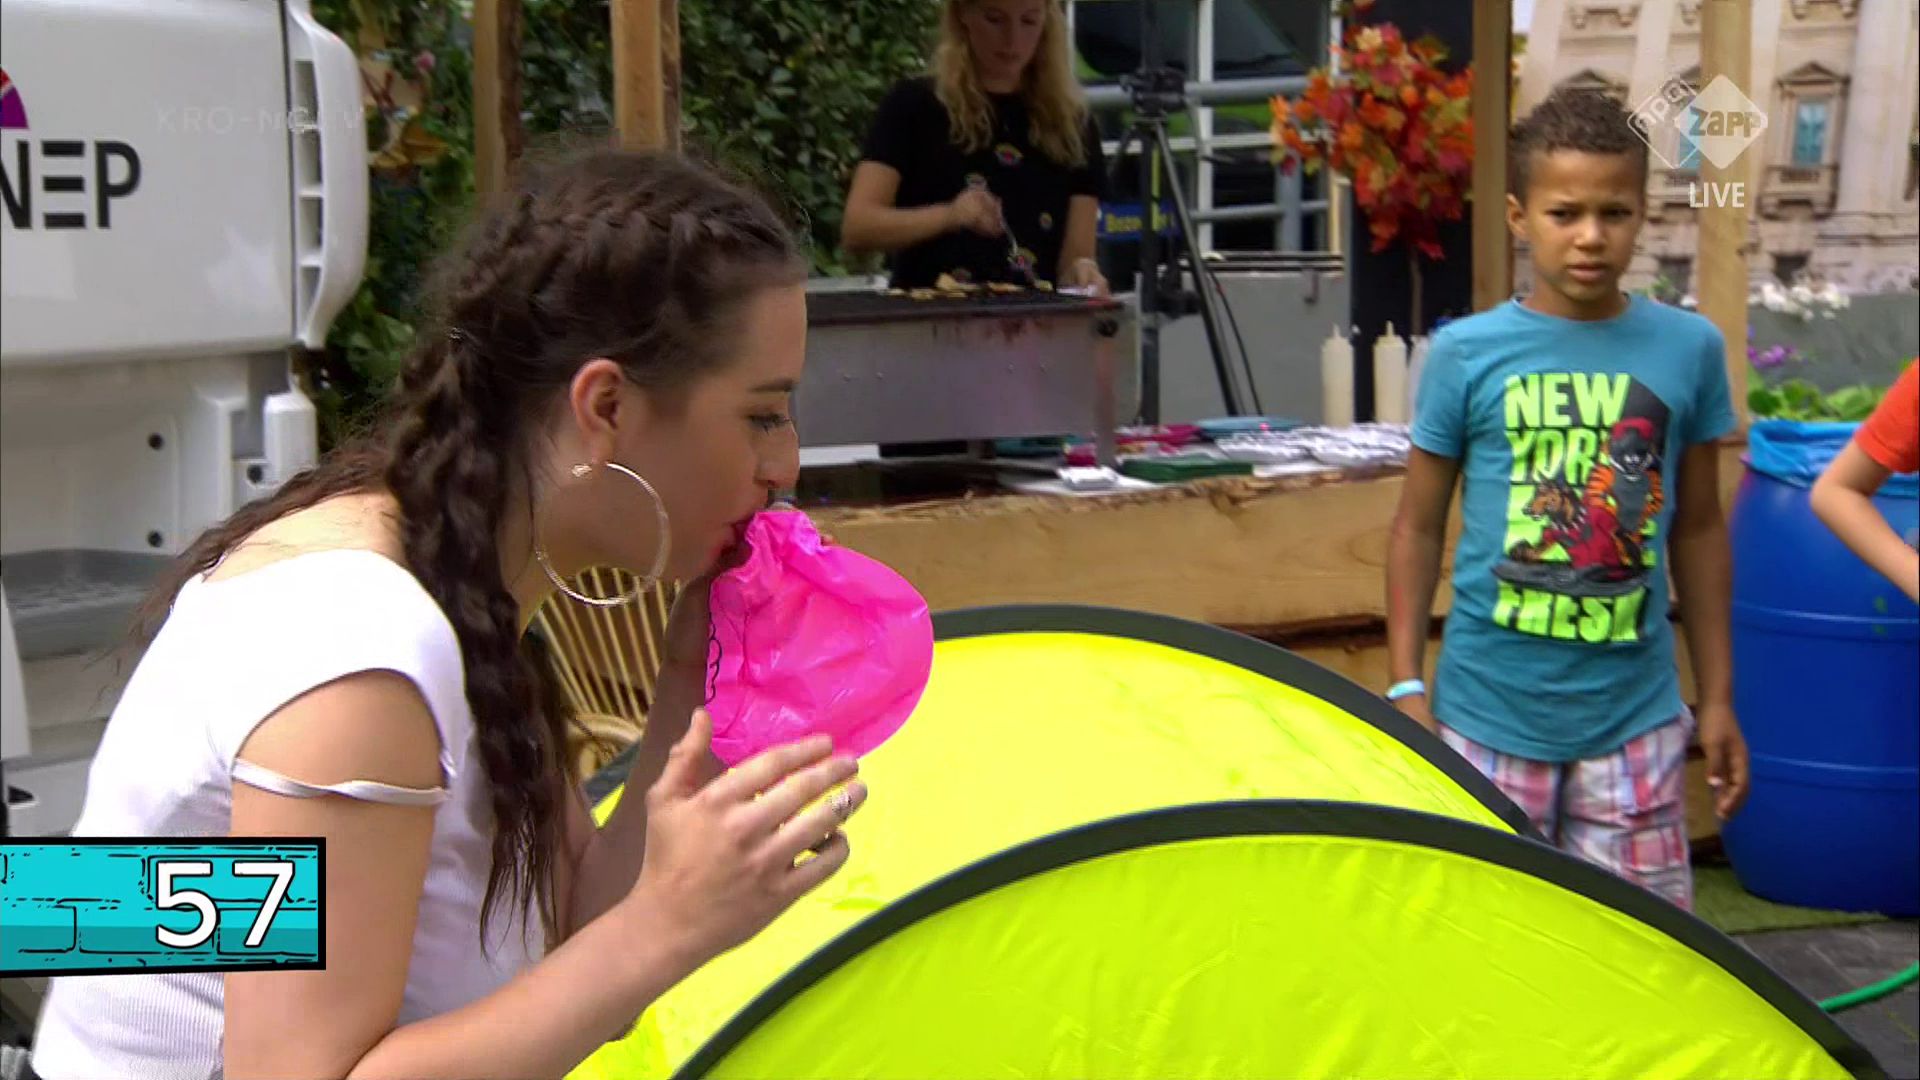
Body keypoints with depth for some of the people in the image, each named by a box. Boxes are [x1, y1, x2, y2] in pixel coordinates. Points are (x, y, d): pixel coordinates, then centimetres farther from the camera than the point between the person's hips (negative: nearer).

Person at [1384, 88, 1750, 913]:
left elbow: (1699, 530, 10)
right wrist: (1407, 687, 0)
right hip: (1490, 716, -1)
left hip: (1633, 719, 1)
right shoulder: (1468, 353, -4)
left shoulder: (1688, 350, 1)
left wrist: (1717, 698, 10)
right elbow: (1418, 528, 3)